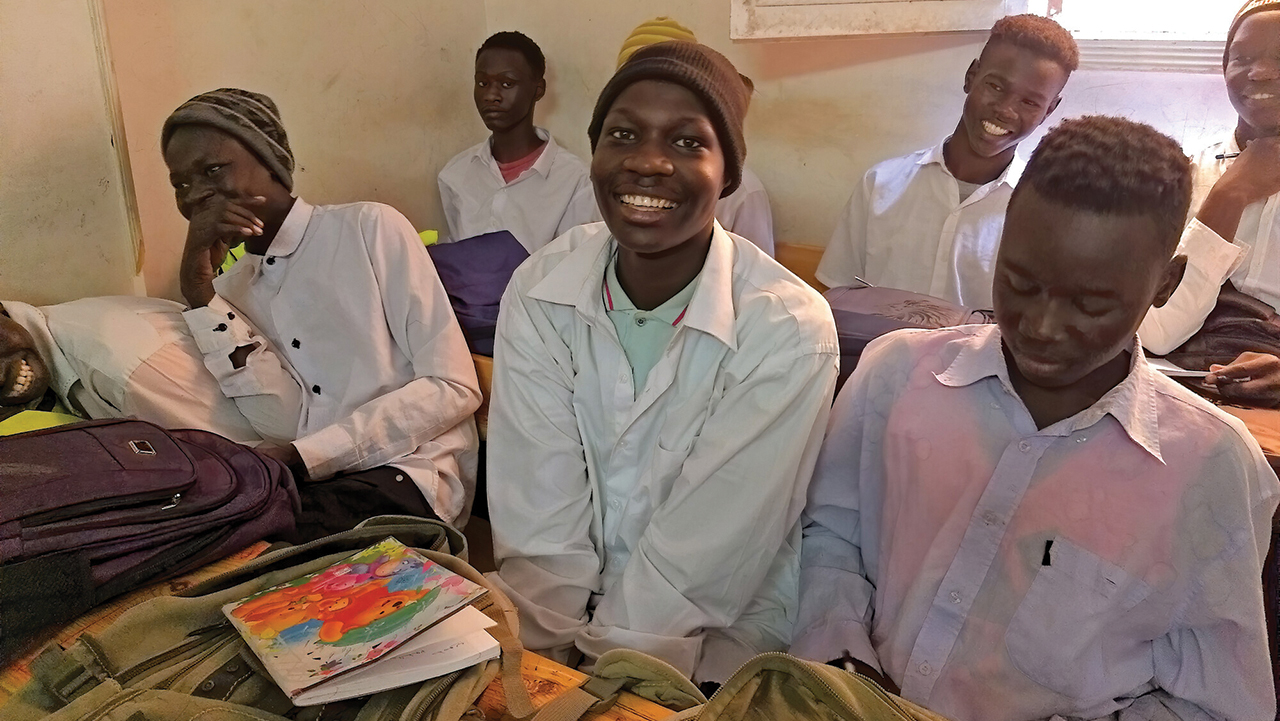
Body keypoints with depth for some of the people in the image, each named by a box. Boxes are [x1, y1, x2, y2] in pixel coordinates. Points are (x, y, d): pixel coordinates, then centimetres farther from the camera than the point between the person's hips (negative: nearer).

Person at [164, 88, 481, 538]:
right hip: (300, 483, 4)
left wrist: (300, 455, -15)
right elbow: (283, 426, -3)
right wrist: (198, 288, -7)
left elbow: (454, 388, -9)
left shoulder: (370, 228, 0)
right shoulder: (230, 289, 15)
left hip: (404, 473, -4)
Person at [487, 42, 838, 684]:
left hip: (717, 640, -1)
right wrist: (546, 654, -14)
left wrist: (596, 670, -13)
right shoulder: (537, 293, -8)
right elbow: (538, 516, -9)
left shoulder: (790, 331, -17)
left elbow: (703, 553, -16)